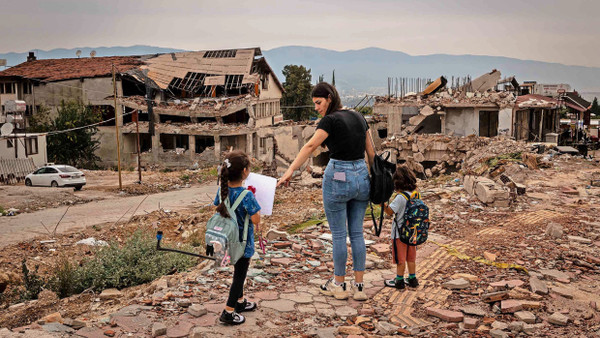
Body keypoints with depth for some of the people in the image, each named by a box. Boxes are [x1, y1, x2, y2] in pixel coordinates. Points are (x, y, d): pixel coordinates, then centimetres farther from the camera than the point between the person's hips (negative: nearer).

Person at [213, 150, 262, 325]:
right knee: (239, 275, 8)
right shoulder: (246, 195, -27)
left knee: (239, 272, 25)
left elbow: (218, 208, 7)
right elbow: (256, 220, -24)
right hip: (243, 242, -7)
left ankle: (240, 301, 42)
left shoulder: (222, 191, -6)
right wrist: (254, 203, -7)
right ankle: (228, 312, 13)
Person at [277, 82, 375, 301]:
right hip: (362, 176, 7)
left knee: (339, 234, 6)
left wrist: (290, 171, -30)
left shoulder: (331, 120, -11)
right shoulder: (358, 117, 10)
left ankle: (339, 285, 17)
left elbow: (310, 146, -23)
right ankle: (359, 286, 14)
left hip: (338, 177, -7)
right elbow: (371, 152, 14)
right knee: (357, 233, 11)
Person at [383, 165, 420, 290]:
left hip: (400, 233, -7)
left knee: (400, 258, 5)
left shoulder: (400, 197, -23)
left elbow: (390, 211, -25)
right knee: (411, 257, 18)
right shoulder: (416, 194, 0)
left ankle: (399, 281, 15)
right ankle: (412, 279, 26)